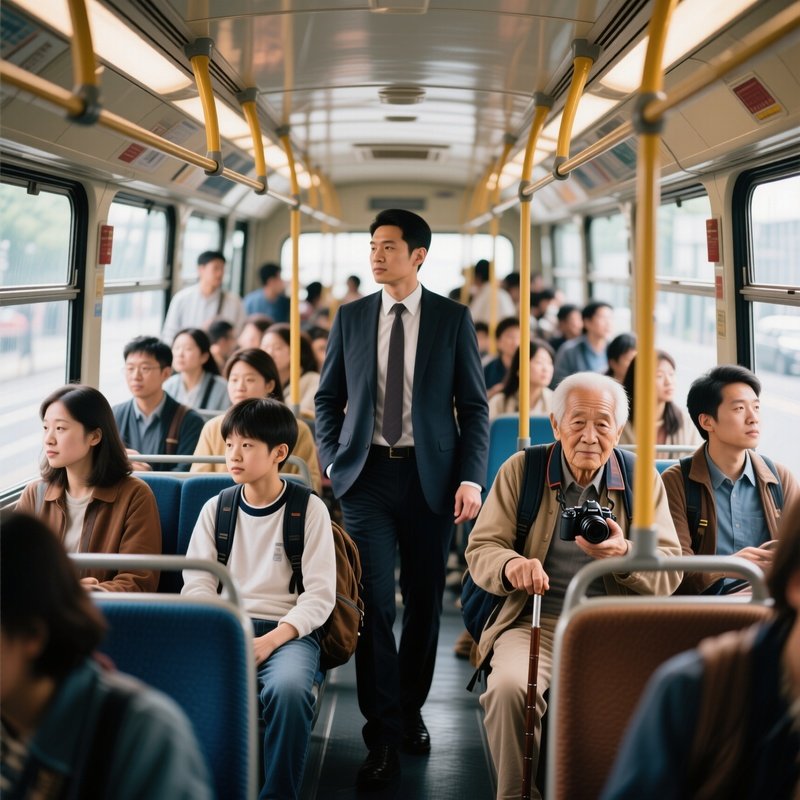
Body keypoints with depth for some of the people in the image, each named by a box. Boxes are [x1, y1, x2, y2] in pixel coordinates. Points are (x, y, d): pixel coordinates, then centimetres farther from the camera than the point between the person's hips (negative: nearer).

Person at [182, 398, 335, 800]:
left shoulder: (309, 510, 2)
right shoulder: (216, 509, 11)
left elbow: (320, 594, -3)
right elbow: (197, 584, 6)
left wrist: (269, 641, -17)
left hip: (288, 630, -2)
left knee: (288, 688, -37)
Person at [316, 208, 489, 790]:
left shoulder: (453, 318, 2)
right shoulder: (351, 317, 7)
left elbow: (474, 405, 1)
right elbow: (328, 398, 13)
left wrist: (472, 478, -8)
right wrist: (333, 461, 1)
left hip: (430, 476, 0)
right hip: (367, 477, 1)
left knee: (425, 605, 9)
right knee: (373, 606, -5)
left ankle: (410, 712, 28)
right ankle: (384, 739, 0)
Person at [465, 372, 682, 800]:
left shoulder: (644, 481, 9)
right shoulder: (520, 470, 7)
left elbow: (670, 574, 3)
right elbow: (480, 549, 3)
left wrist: (624, 554, -19)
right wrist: (512, 565, -22)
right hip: (536, 621, 0)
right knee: (510, 685, -32)